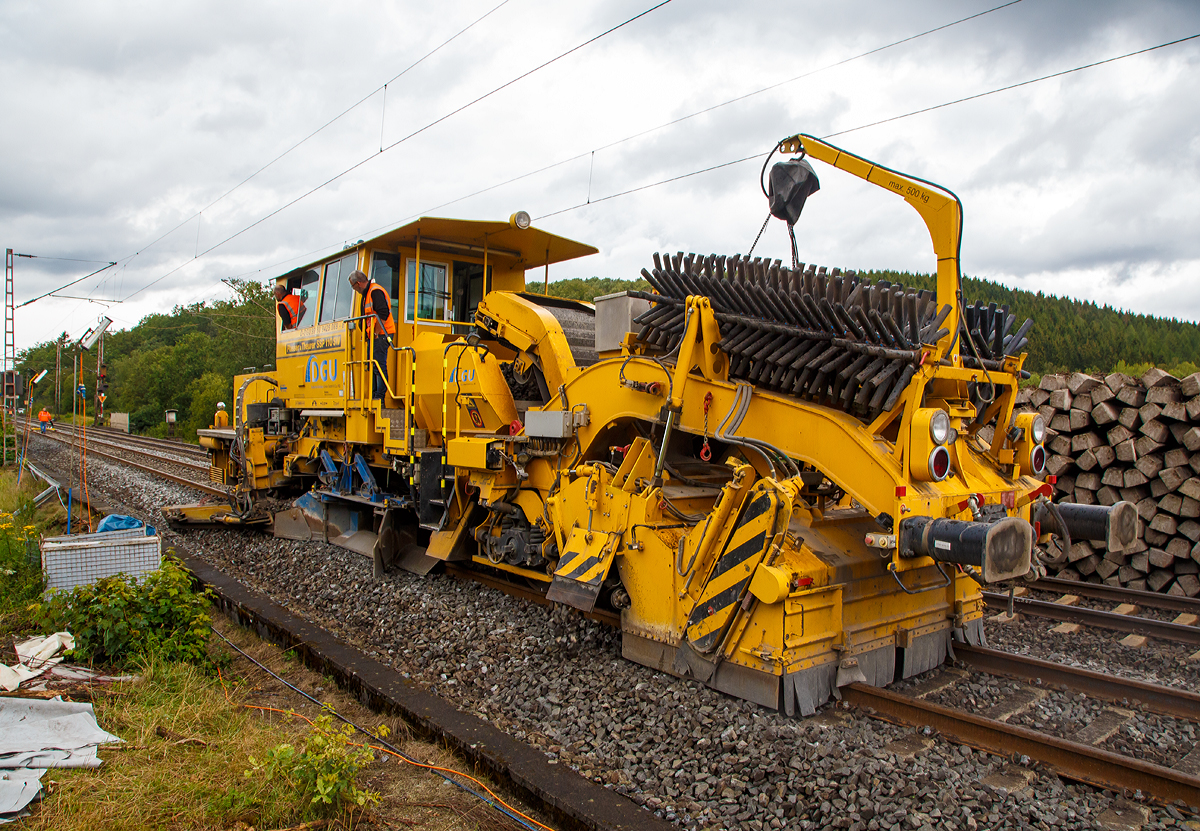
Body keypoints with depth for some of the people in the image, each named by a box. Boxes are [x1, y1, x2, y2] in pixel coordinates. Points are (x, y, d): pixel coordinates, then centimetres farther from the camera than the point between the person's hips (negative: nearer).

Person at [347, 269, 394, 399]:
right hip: (374, 335, 11)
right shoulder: (366, 293, 20)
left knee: (379, 365, -11)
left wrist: (376, 333, -20)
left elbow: (383, 314, -23)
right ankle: (373, 395, 17)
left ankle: (380, 397, -11)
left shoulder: (376, 291, -13)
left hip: (381, 335, -11)